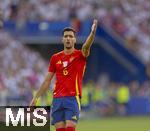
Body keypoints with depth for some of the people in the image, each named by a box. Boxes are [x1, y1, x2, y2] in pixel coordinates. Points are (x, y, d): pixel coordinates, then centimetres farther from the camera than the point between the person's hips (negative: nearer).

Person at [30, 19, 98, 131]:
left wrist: (93, 32, -41)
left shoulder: (80, 55, 2)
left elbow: (86, 46, -21)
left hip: (73, 98, -3)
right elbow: (47, 81, 16)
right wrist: (35, 98, 13)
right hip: (57, 99, 3)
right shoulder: (55, 58, 11)